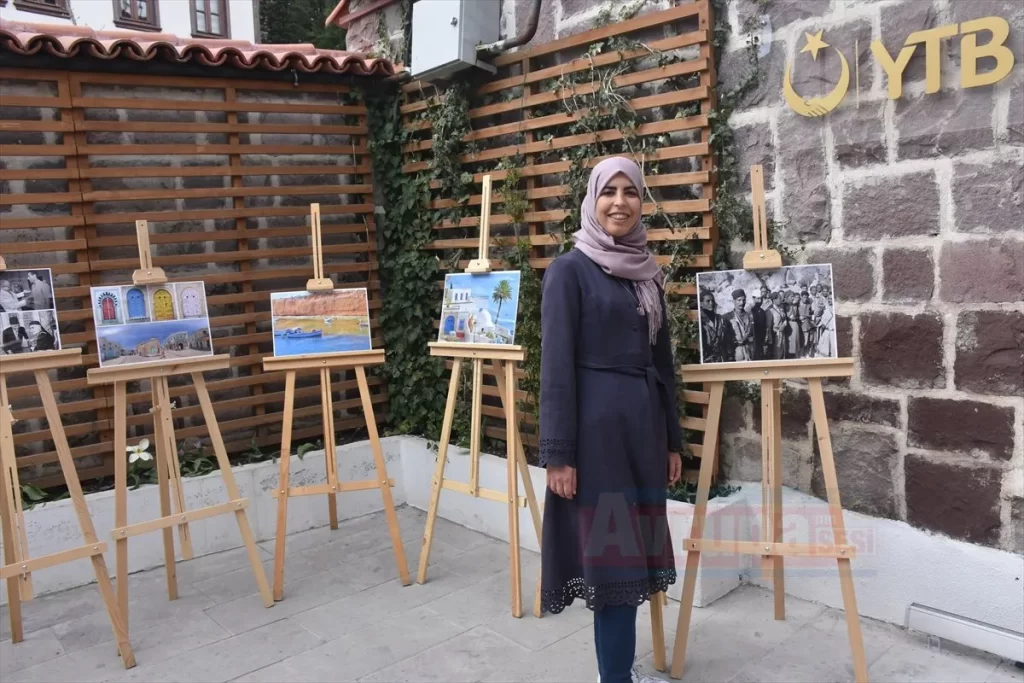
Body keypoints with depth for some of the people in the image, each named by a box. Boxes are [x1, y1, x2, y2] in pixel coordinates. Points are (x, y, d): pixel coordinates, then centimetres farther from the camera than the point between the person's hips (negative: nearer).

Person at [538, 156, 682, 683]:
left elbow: (662, 360, 15)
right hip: (596, 422, -6)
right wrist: (557, 452, -14)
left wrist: (673, 439, 15)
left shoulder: (648, 272, 12)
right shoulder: (569, 270, -6)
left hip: (644, 422, 6)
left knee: (633, 546, 13)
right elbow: (557, 365, -11)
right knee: (609, 548, 0)